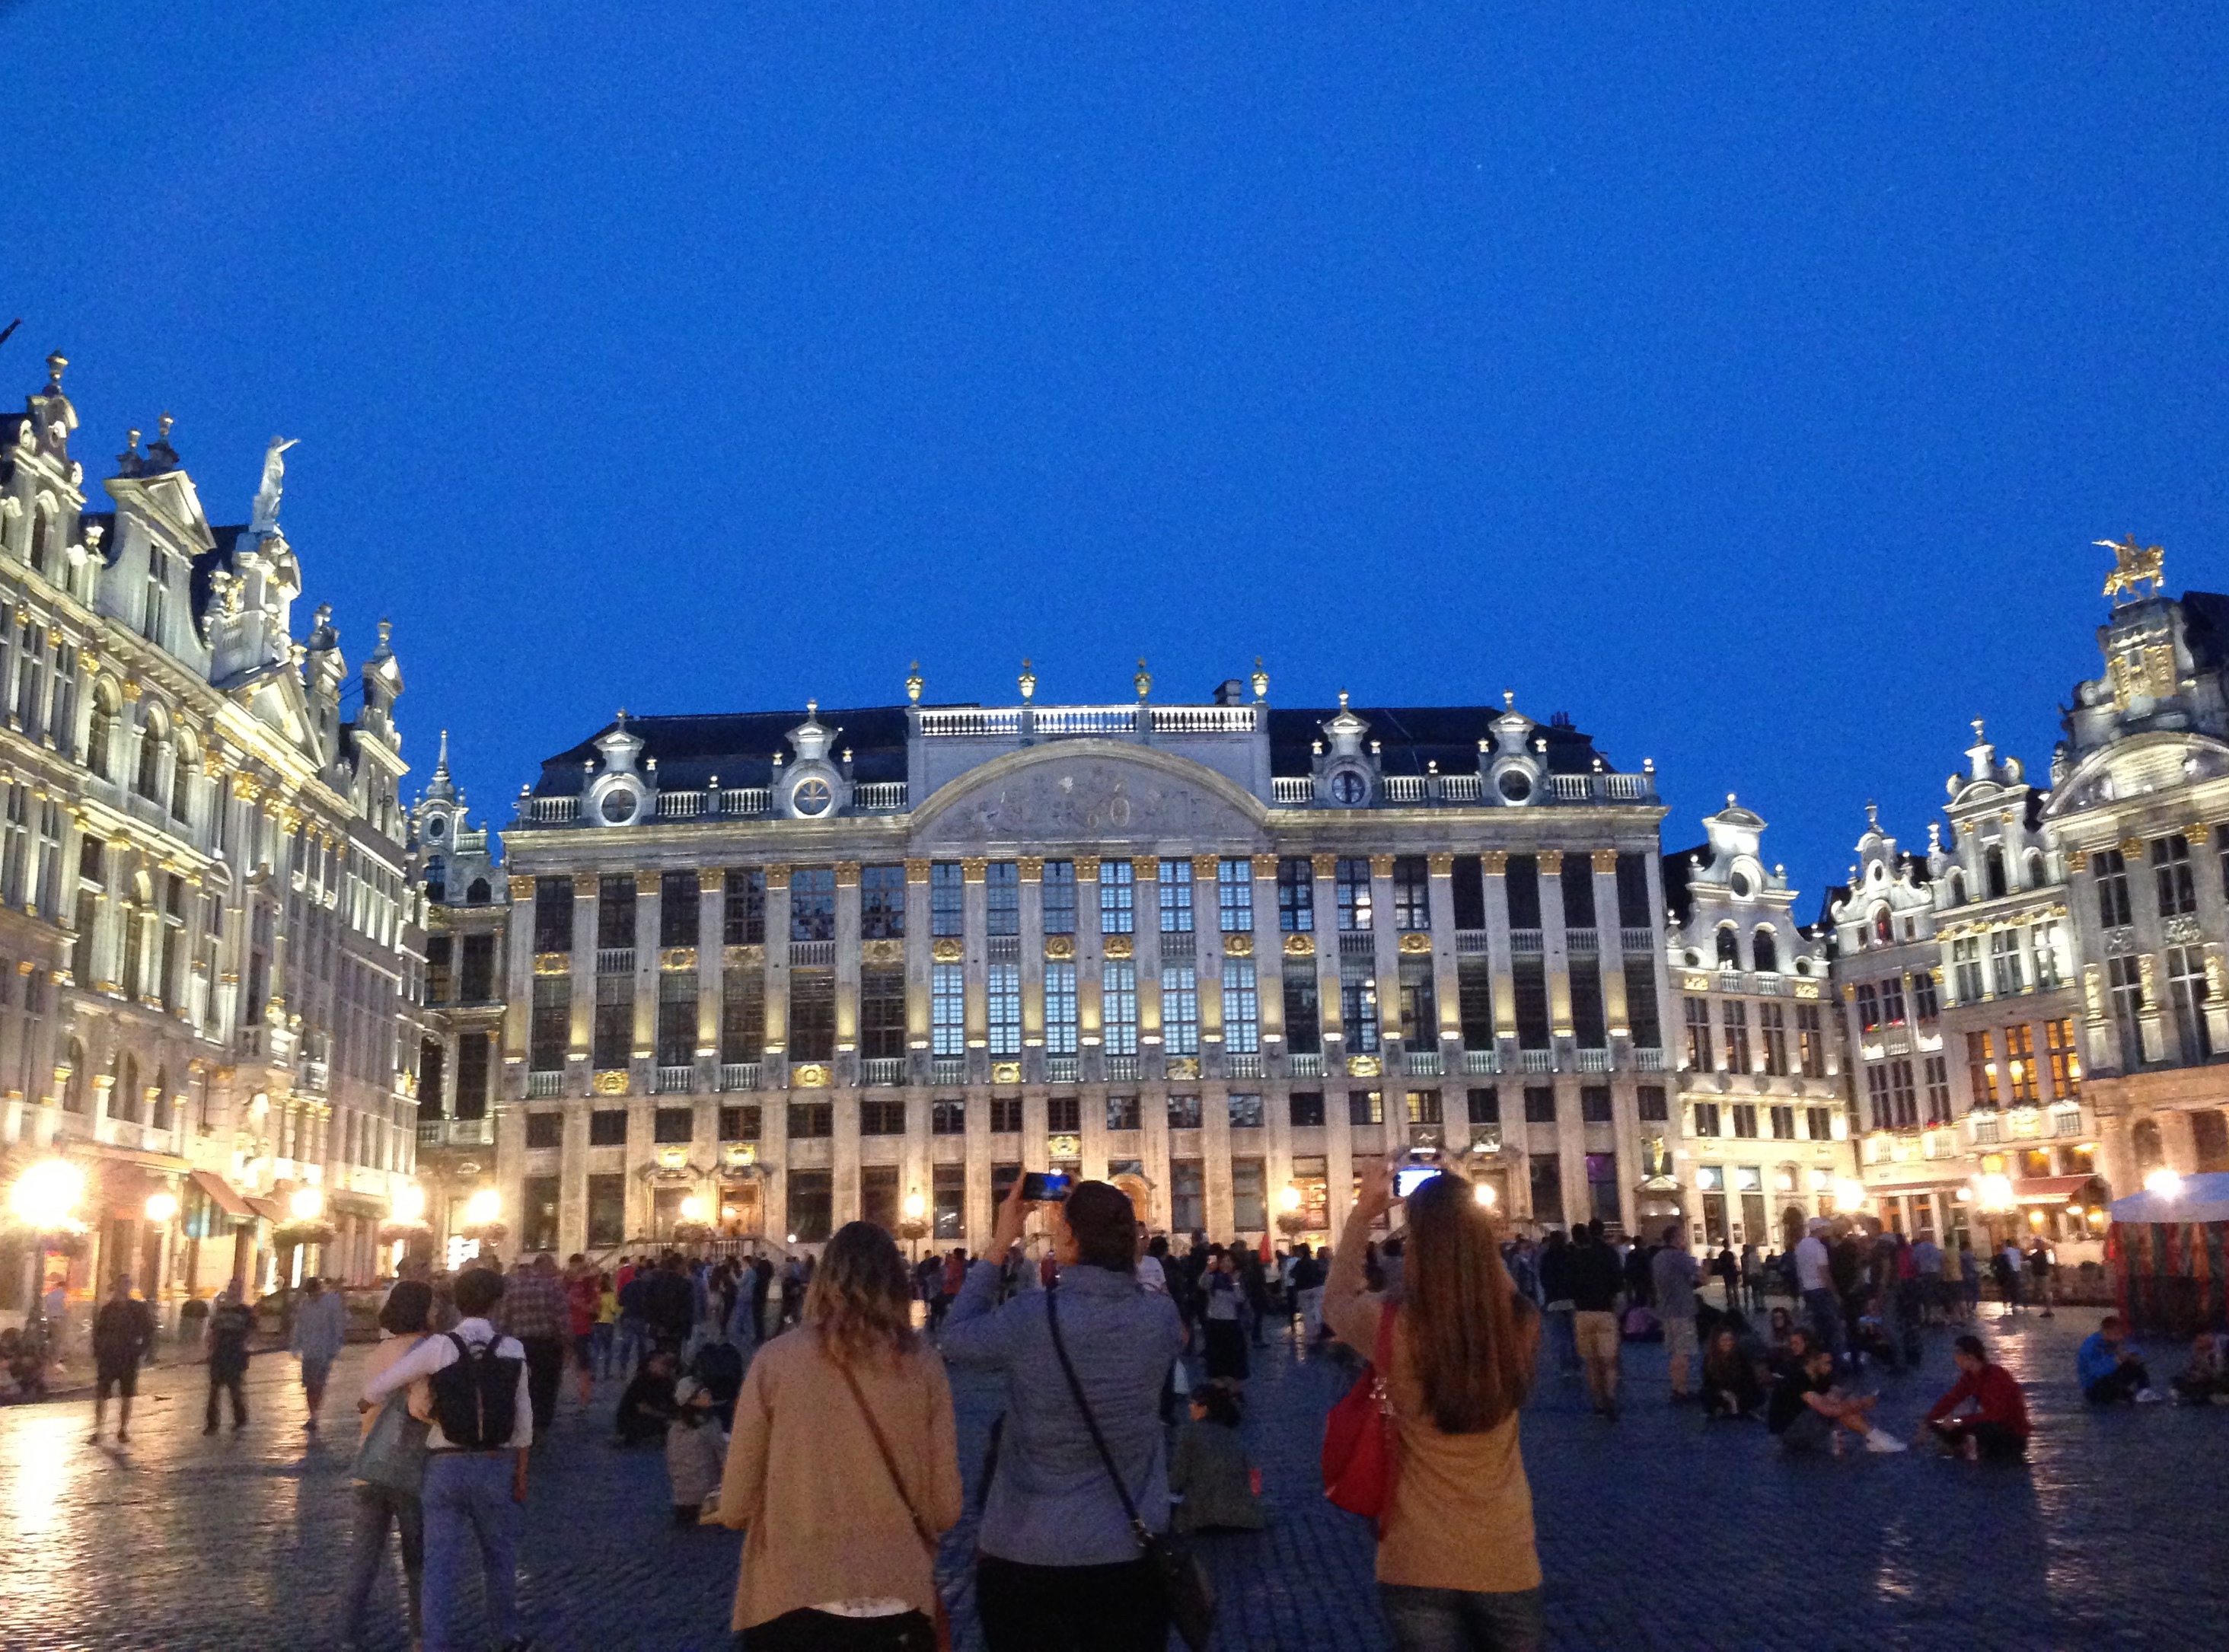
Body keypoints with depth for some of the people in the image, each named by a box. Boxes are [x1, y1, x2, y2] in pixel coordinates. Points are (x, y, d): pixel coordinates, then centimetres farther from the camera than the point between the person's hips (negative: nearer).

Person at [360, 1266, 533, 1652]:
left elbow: (377, 1388, -8)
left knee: (442, 1561, 5)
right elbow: (523, 1419, -1)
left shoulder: (438, 1348, -10)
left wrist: (369, 1401, 16)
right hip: (496, 1466, 2)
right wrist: (521, 1474, 8)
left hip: (446, 1466, -1)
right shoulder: (512, 1350, -5)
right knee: (499, 1556, 20)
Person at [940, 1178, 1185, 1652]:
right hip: (1132, 1554, 2)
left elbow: (956, 1339, 0)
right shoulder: (1160, 1316, -9)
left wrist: (998, 1247, 2)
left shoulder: (1033, 1316, -18)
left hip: (1026, 1553, -2)